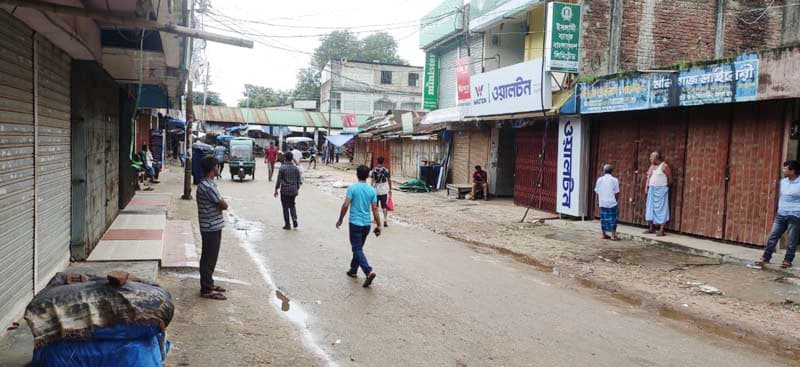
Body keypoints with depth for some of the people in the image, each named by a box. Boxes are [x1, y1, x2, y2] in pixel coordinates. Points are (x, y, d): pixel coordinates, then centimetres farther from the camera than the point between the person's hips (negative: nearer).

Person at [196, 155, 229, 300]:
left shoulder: (208, 183, 10)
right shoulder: (208, 186, -23)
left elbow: (219, 204, 13)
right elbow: (224, 205, -19)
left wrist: (218, 205, -7)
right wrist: (220, 204, 0)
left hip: (213, 226, 10)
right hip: (211, 227, -10)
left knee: (210, 257, 18)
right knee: (209, 258, -1)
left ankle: (209, 284, 30)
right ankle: (206, 290, 8)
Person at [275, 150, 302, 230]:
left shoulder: (282, 168, -10)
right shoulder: (296, 168, 1)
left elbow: (279, 180, -8)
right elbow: (299, 180, 5)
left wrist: (276, 190, 1)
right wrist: (297, 189, 17)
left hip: (284, 190, -4)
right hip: (293, 190, 4)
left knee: (286, 207, 5)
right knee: (292, 205, 20)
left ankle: (287, 225, 8)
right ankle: (294, 219, -1)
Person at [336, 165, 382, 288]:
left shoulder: (352, 188, -10)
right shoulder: (372, 190, 1)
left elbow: (345, 205, -14)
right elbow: (375, 209, 0)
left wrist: (340, 220, -1)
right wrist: (379, 225, 5)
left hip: (355, 223, -4)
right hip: (367, 224, 5)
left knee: (357, 249, -3)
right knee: (358, 247, 21)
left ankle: (368, 271, -20)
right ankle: (353, 270, 31)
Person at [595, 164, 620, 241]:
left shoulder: (600, 179, 4)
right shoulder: (614, 180, -3)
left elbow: (597, 192, 7)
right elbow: (616, 193, -2)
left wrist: (598, 201, 17)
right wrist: (616, 200, 12)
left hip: (602, 203, 3)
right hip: (611, 202, -3)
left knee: (603, 218, 11)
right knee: (612, 218, 3)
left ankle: (604, 234, 16)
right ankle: (613, 235, 1)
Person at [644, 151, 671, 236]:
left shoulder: (664, 166, -9)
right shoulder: (652, 166, 12)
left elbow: (670, 178, -4)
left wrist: (665, 187, 4)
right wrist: (646, 187, 4)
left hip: (661, 190, -7)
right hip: (652, 189, 7)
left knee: (661, 209, -6)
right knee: (650, 208, 7)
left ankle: (661, 230, -6)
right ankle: (651, 228, 15)